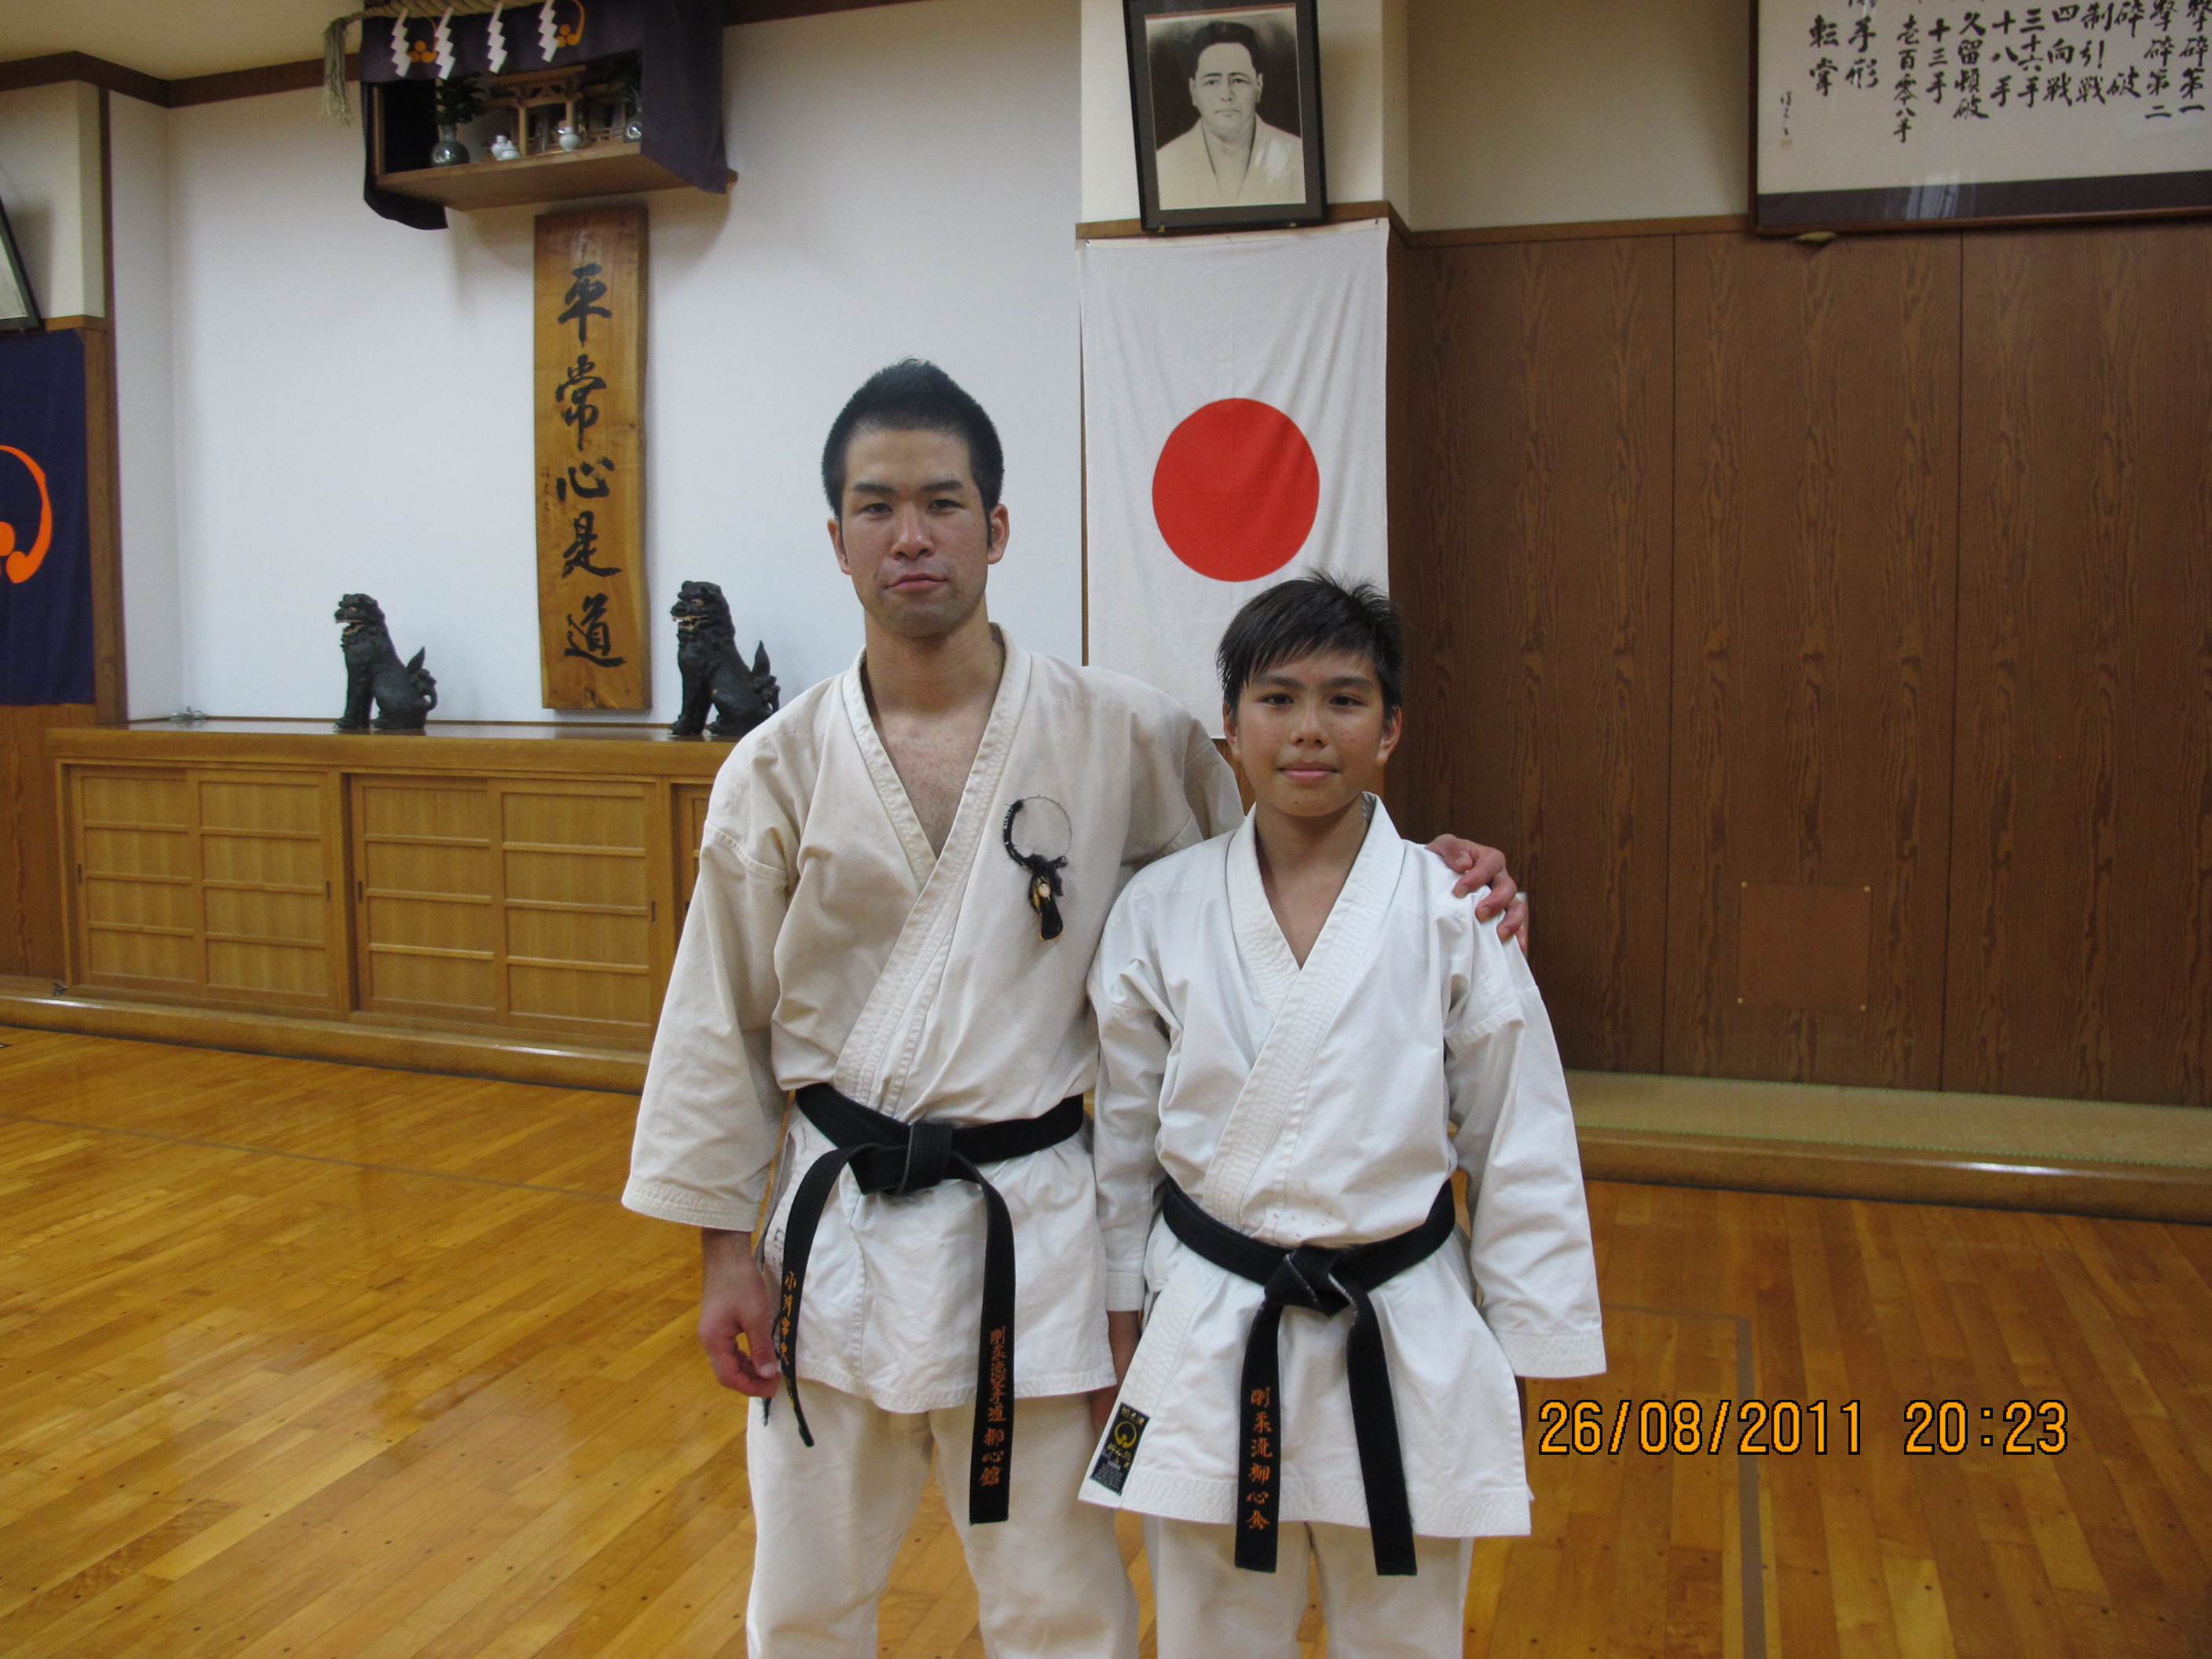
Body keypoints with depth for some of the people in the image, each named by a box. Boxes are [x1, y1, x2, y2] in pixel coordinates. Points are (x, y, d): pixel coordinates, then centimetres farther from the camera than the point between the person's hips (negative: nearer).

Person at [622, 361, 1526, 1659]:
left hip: (1033, 1237, -1)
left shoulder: (1125, 737, -8)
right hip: (836, 1226, 2)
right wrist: (726, 1247, 4)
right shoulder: (779, 769, -4)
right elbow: (722, 1026, 3)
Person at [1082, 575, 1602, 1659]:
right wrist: (1121, 1316, 10)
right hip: (1205, 1341, 1)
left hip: (1405, 1344, 0)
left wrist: (1532, 1358, 2)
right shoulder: (1160, 910, -5)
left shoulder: (1453, 915, -8)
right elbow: (1125, 1131, 5)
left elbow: (1521, 1150, -1)